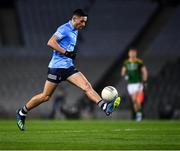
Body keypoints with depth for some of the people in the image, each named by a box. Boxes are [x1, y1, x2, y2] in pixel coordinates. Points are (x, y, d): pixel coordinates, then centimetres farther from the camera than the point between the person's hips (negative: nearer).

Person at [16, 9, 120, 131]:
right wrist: (66, 52, -23)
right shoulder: (64, 29, -12)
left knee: (87, 86, -11)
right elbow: (50, 43, -22)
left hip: (69, 67, 8)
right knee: (46, 96, 0)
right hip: (57, 67, -8)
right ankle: (22, 113, 16)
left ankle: (105, 107, -24)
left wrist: (72, 54, 14)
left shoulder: (75, 31, 16)